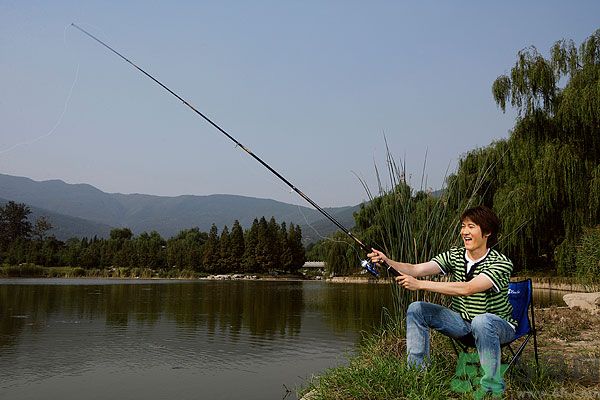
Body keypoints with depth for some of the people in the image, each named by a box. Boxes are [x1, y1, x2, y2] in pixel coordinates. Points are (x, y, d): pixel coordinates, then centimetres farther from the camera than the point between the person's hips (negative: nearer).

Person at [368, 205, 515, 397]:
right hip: (461, 322, 5)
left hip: (497, 325, -5)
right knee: (416, 309, -13)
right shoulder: (454, 256, -4)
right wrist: (387, 262, -33)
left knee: (481, 321, -40)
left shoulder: (501, 263, -21)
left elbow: (467, 289, -36)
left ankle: (492, 387, -23)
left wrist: (420, 284, -39)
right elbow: (416, 269, -15)